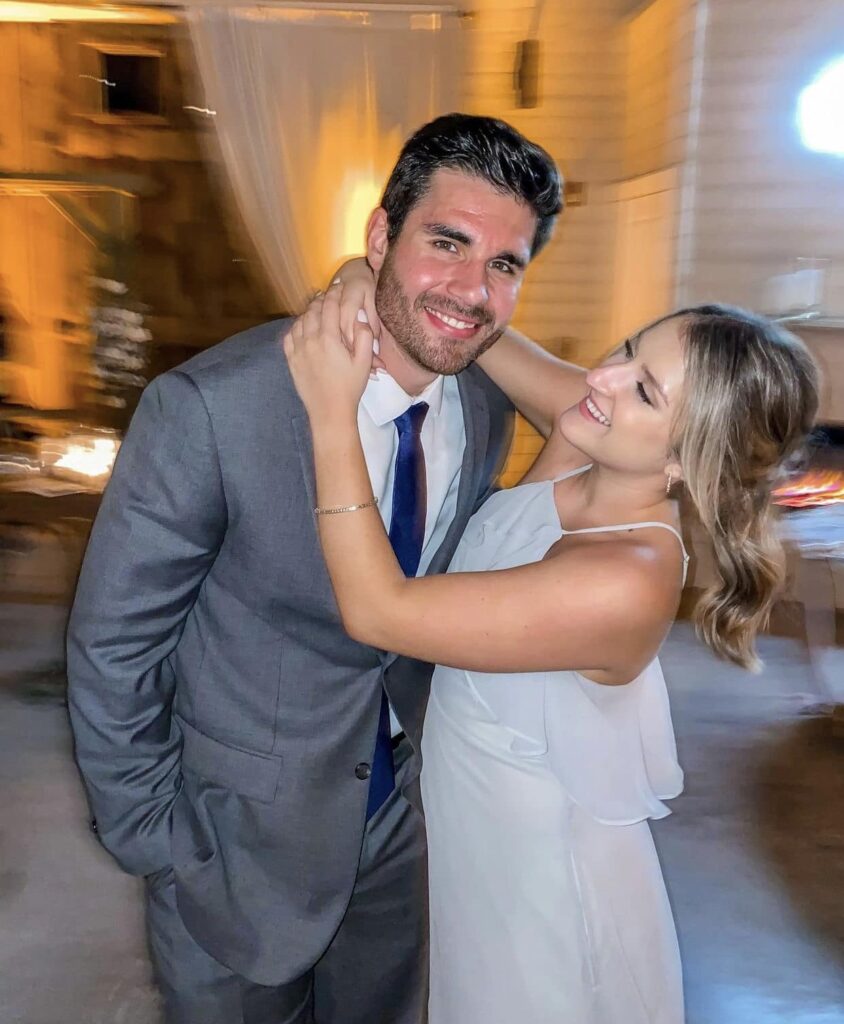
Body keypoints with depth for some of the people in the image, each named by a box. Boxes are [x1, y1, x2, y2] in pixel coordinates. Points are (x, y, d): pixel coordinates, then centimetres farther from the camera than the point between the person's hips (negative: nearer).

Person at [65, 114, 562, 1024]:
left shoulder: (487, 412, -9)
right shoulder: (207, 410, -28)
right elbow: (112, 649, -18)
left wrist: (433, 753, 9)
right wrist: (153, 841, -10)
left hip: (400, 820, 5)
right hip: (240, 842, -4)